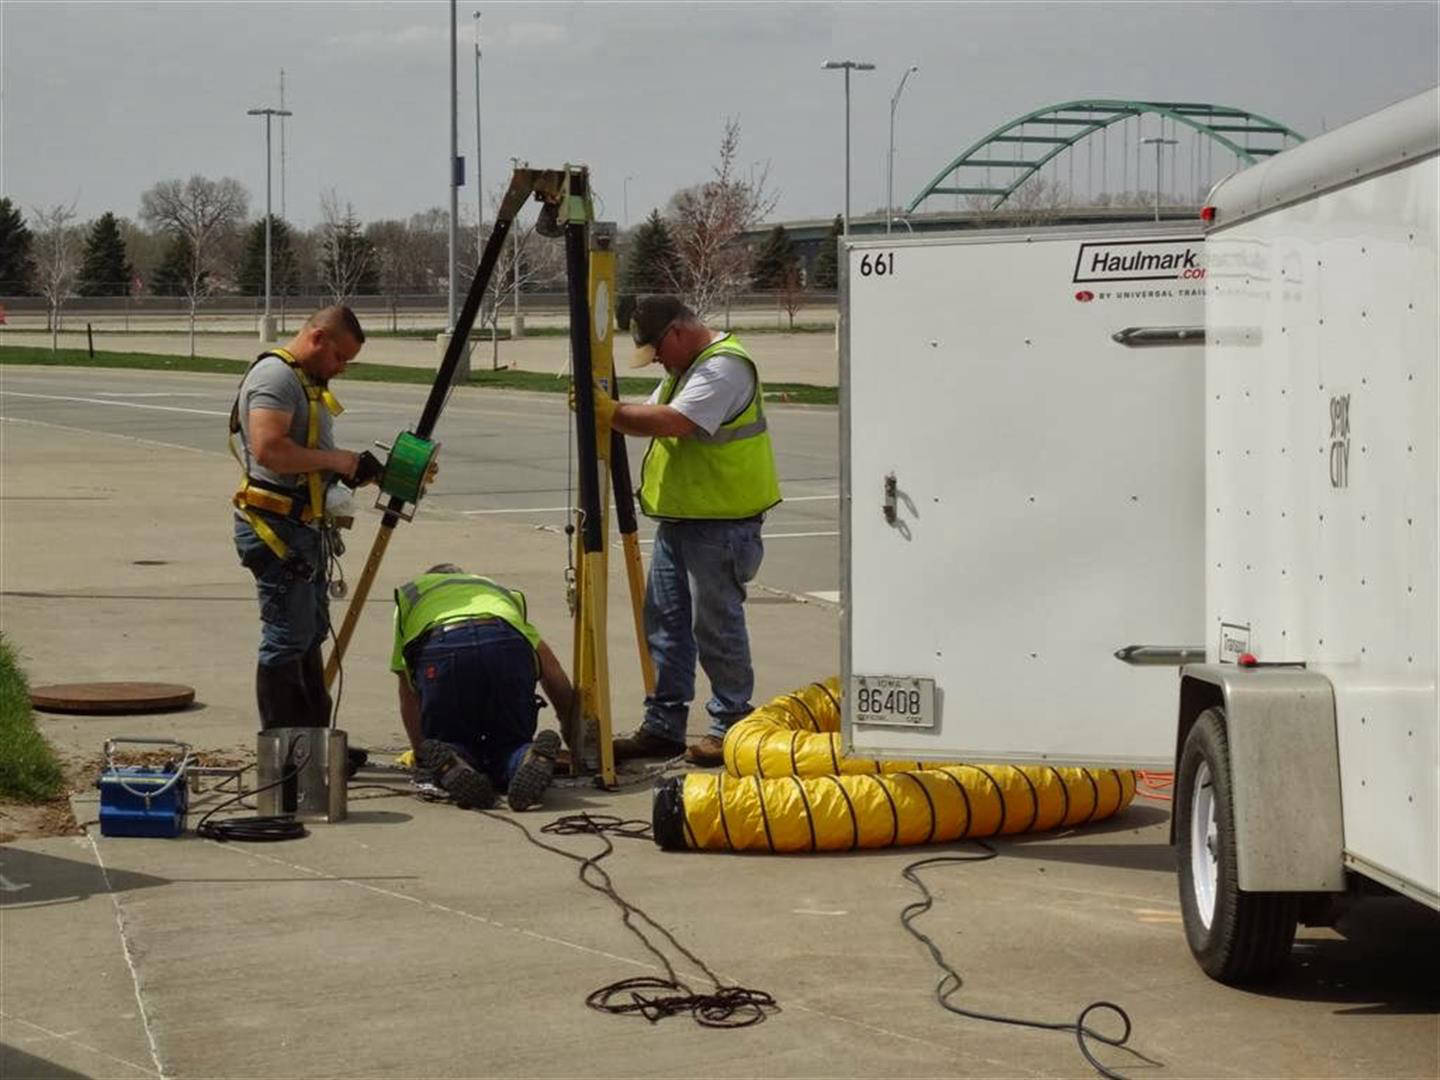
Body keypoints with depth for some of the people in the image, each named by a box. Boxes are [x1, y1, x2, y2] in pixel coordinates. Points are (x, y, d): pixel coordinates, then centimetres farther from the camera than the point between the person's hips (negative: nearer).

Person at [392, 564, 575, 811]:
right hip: (508, 646, 1)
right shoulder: (500, 592, 43)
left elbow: (408, 695, 40)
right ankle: (531, 758, -19)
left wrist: (421, 755, 53)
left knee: (451, 743, 17)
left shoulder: (408, 595, 41)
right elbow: (555, 678, 35)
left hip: (439, 652, -1)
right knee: (510, 745, 16)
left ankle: (450, 764, -19)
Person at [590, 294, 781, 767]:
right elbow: (651, 415, 19)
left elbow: (673, 422, -28)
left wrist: (609, 412, -22)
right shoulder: (685, 368, 17)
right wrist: (610, 408, 1)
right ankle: (662, 727, 16)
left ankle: (731, 727, 7)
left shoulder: (724, 366, -17)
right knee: (665, 621, 10)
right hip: (679, 516, 10)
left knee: (716, 622, -3)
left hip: (720, 520, -10)